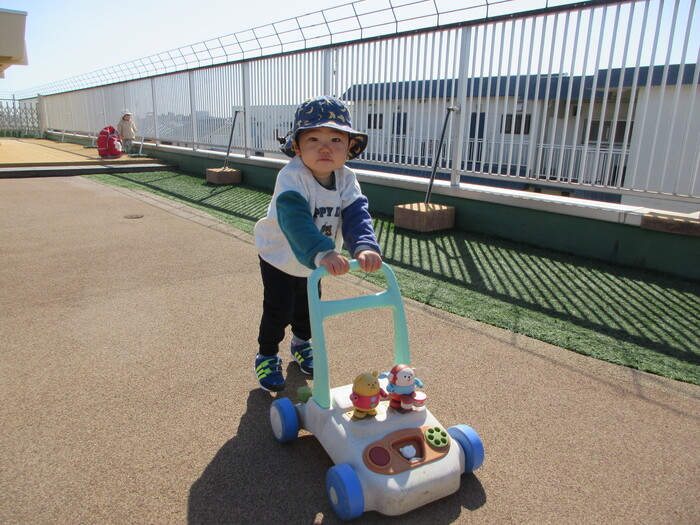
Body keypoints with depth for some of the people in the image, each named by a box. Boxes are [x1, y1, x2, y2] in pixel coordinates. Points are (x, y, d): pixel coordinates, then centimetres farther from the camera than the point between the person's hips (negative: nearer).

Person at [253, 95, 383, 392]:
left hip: (314, 261, 5)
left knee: (308, 305, 20)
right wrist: (322, 253, -65)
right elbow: (295, 220, -50)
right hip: (279, 255, -5)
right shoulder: (292, 177, -35)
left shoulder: (346, 180, -17)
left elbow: (356, 215, -30)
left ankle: (301, 342, 48)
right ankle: (266, 356, 25)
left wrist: (365, 247, -50)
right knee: (279, 310, -1)